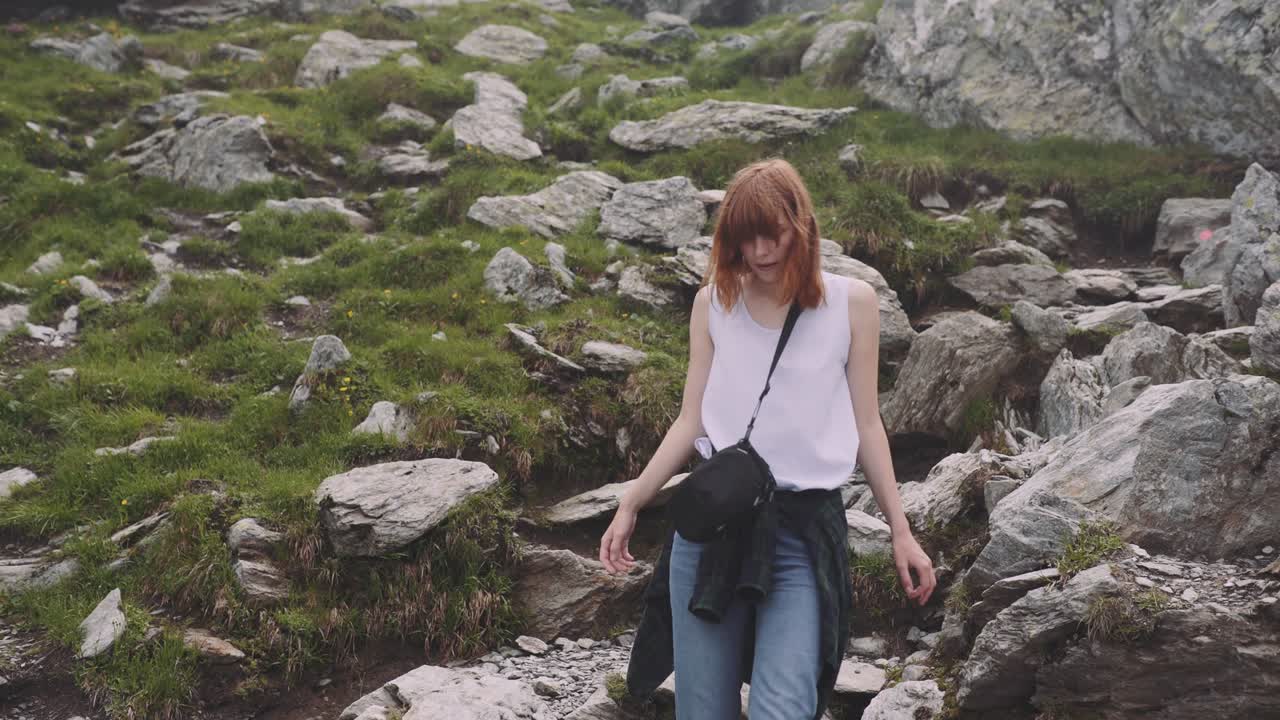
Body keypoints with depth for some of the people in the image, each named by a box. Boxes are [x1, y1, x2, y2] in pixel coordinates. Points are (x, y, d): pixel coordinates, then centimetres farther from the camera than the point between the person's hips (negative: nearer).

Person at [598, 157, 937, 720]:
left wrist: (900, 532, 8)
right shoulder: (714, 302, 8)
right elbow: (691, 421, 10)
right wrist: (629, 505, 5)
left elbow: (865, 425, 8)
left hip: (806, 528, -2)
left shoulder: (851, 302, 3)